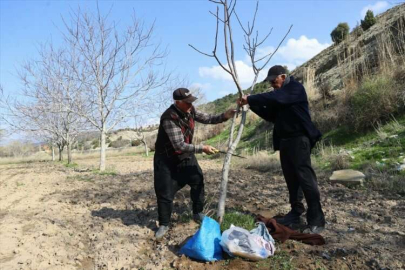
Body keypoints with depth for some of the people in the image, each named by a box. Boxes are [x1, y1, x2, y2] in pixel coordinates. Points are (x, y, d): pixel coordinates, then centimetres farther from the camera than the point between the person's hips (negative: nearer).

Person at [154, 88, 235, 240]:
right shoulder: (169, 118, -32)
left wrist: (224, 116, -17)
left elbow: (207, 119, 1)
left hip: (186, 155, 7)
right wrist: (202, 149, -31)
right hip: (166, 159, -6)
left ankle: (197, 213, 24)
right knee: (165, 192, -3)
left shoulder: (190, 110, -9)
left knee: (198, 181, 4)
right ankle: (164, 224, 15)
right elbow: (180, 146, -33)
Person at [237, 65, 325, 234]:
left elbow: (273, 98, -25)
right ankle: (296, 212, 20)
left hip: (299, 139, -9)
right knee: (291, 178, 10)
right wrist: (253, 105, 4)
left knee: (305, 177, -10)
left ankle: (316, 219, -3)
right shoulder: (279, 94, 19)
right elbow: (271, 116, 16)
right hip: (285, 140, 9)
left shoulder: (296, 88, -7)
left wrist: (250, 99, -18)